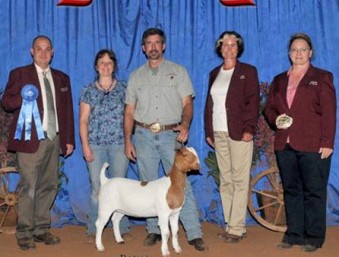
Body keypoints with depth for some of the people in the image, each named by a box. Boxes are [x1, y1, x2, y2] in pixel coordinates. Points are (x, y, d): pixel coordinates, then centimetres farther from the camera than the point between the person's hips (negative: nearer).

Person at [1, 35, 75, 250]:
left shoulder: (62, 78, 17)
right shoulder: (19, 74, 5)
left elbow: (67, 111, 15)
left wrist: (69, 139, 9)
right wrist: (22, 98, -23)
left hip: (54, 139, 5)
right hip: (31, 139, -4)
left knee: (48, 187, 7)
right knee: (29, 187, -5)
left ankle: (41, 229, 16)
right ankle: (24, 233, 4)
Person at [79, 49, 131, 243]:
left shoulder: (123, 88, 7)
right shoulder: (89, 91, 8)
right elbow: (83, 120, 6)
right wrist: (85, 145, -2)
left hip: (119, 143, 0)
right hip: (96, 144, 0)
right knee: (97, 187, 0)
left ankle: (123, 228, 10)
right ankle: (93, 230, 9)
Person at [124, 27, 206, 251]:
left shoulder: (178, 71, 6)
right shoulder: (136, 76, 12)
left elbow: (187, 103, -1)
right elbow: (129, 111, 12)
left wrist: (185, 125, -20)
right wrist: (128, 141, 5)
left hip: (171, 134, -3)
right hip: (144, 135, 3)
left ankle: (194, 234, -6)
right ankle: (154, 231, 17)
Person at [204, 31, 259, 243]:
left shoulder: (248, 71, 3)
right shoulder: (214, 73, 17)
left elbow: (253, 102, -4)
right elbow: (209, 104, 17)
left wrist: (249, 129, -13)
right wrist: (208, 131, 11)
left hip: (239, 134, -5)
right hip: (218, 134, 5)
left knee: (239, 181, -5)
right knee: (225, 182, 6)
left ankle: (236, 228, -2)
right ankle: (232, 225, 12)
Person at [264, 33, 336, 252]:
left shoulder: (322, 77, 5)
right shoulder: (279, 80, 18)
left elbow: (329, 113, -3)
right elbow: (269, 108, 20)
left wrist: (327, 142, -11)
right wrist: (276, 118, -3)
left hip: (313, 146, -4)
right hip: (285, 145, 4)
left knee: (314, 192, -1)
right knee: (291, 190, 8)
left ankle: (314, 238, 7)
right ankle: (293, 234, 16)